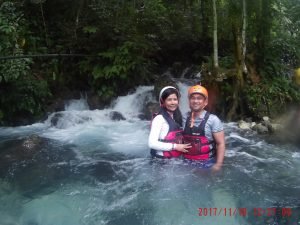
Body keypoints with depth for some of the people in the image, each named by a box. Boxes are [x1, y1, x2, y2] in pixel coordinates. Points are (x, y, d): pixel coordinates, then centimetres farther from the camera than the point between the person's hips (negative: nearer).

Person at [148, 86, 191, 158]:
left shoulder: (177, 118, 8)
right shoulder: (159, 119, -15)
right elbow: (152, 143, -23)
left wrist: (182, 147, 0)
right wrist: (175, 146, -20)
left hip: (176, 159, 7)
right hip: (162, 159, -7)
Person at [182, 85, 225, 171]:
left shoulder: (213, 120, -11)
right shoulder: (184, 118, -1)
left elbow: (221, 144, -11)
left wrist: (218, 165, -15)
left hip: (207, 163, -3)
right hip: (187, 163, 4)